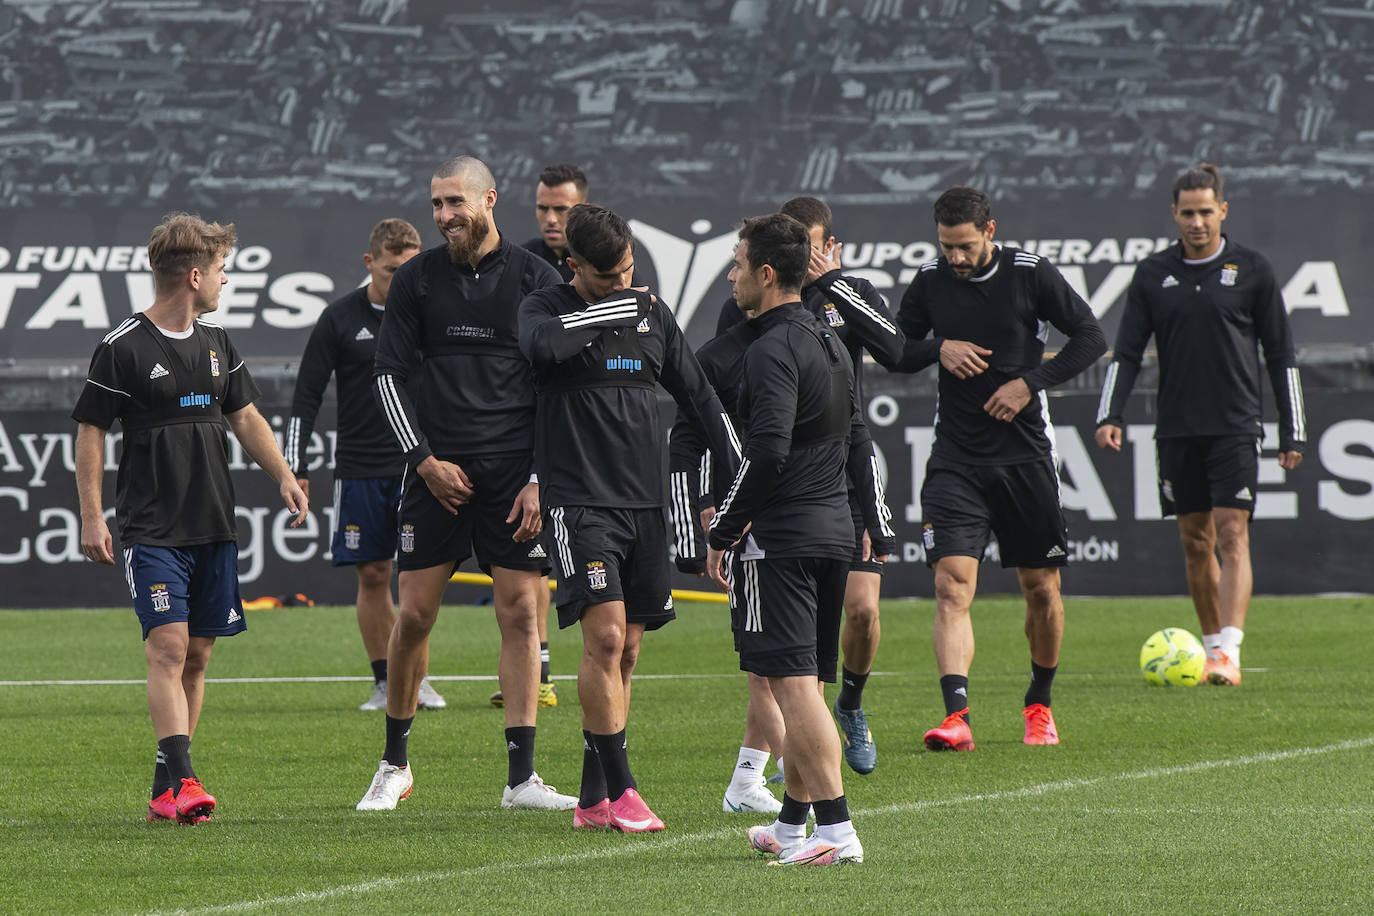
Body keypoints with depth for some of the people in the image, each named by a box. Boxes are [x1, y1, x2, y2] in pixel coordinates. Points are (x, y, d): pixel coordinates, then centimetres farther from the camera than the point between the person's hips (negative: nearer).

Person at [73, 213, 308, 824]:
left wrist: (284, 476, 12)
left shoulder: (215, 341, 13)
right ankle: (181, 781, -23)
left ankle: (166, 788, 11)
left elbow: (245, 416, 23)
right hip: (152, 531, -7)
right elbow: (90, 431, -5)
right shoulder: (124, 348, -7)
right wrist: (92, 518, -9)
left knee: (196, 655, 6)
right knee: (168, 646, -16)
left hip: (213, 526, 7)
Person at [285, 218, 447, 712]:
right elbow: (307, 395, 1)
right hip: (360, 467, 0)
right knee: (372, 575, 2)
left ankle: (418, 677, -1)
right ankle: (385, 684, 9)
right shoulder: (340, 318, 0)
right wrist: (295, 468, -5)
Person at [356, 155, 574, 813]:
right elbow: (389, 375, 7)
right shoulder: (417, 279, 6)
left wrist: (541, 479, -5)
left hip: (516, 468, -1)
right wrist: (425, 459, -4)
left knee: (521, 611, -4)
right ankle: (395, 765, 15)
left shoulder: (535, 279, 3)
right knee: (414, 615, 0)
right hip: (436, 470, 1)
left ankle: (521, 778, -2)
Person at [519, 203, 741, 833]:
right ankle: (619, 791, -11)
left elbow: (698, 396, 19)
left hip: (645, 501, 5)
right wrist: (618, 307, -13)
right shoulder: (546, 308, -1)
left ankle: (593, 800, 12)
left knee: (627, 650, 6)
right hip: (579, 501, -5)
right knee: (605, 637, -17)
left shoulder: (653, 315, 13)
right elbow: (545, 343, -26)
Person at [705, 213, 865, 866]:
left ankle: (836, 829, -14)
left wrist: (722, 531, -16)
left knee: (794, 683, -9)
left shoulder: (774, 350, -14)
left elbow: (768, 451, -24)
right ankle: (792, 826, 22)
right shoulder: (831, 345, 15)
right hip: (833, 530, 9)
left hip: (781, 536, -9)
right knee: (806, 683, 14)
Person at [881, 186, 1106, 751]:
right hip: (955, 460, 1)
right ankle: (956, 715, -23)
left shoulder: (1031, 275, -4)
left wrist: (1031, 382, -11)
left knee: (1041, 590, 8)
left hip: (1026, 456, -1)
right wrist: (938, 350, -10)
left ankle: (1040, 705, 29)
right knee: (952, 584, -15)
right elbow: (894, 352, 11)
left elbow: (1090, 337, -1)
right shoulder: (930, 281, 3)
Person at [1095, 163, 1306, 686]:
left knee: (1232, 534, -12)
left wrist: (1293, 433, 2)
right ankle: (1211, 645, 19)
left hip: (1234, 427, -3)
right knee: (1195, 541, 8)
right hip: (1177, 428, 3)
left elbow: (1281, 356, 5)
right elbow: (1127, 351, 7)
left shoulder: (1251, 270, 2)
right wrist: (1109, 416, -7)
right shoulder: (1154, 275, 7)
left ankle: (1229, 654, -19)